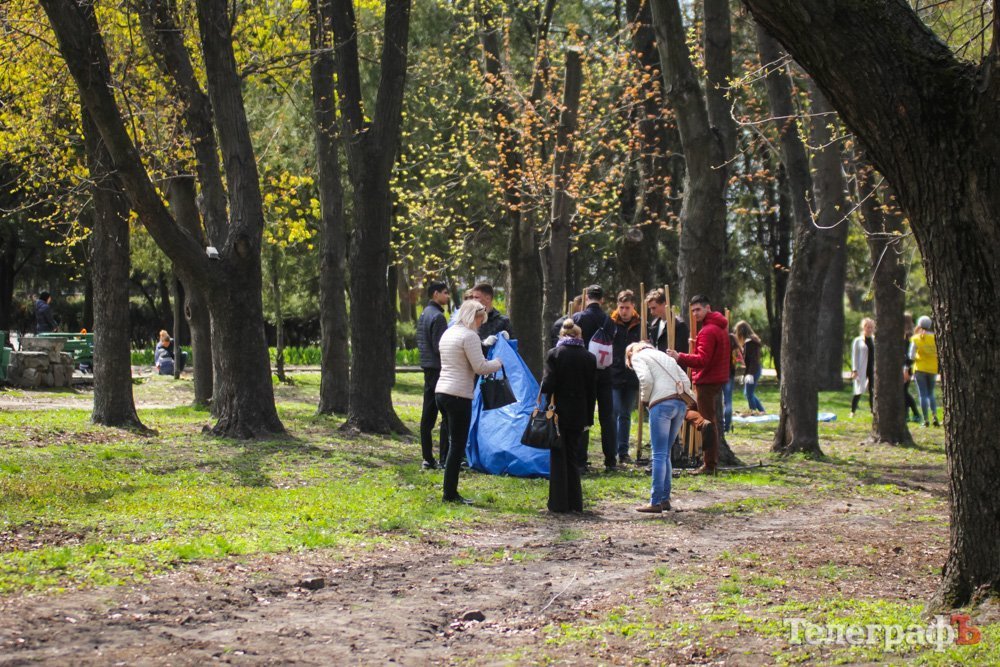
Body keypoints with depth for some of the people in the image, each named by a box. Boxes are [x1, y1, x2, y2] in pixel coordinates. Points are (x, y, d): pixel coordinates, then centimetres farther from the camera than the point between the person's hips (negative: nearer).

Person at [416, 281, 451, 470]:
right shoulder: (437, 316, -15)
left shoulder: (424, 314, 15)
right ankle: (445, 459, -7)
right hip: (439, 369, -10)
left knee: (428, 415, 10)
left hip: (428, 368, 10)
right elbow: (440, 347, -20)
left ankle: (427, 458, 14)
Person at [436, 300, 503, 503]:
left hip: (441, 391, 9)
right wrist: (497, 363, 3)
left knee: (454, 443, 14)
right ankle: (450, 494, -2)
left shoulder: (448, 334, 17)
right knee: (458, 446, -3)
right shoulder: (470, 336, -11)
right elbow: (480, 367, -15)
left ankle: (450, 492, 15)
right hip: (459, 395, -9)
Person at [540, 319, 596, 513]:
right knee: (572, 457, 14)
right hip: (578, 415, 3)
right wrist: (589, 418, 11)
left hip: (558, 413, -3)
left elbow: (548, 385, -13)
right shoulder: (589, 358, 2)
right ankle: (575, 502, 12)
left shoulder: (554, 354, -8)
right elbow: (591, 390, 5)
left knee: (558, 458, 5)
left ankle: (558, 503, 3)